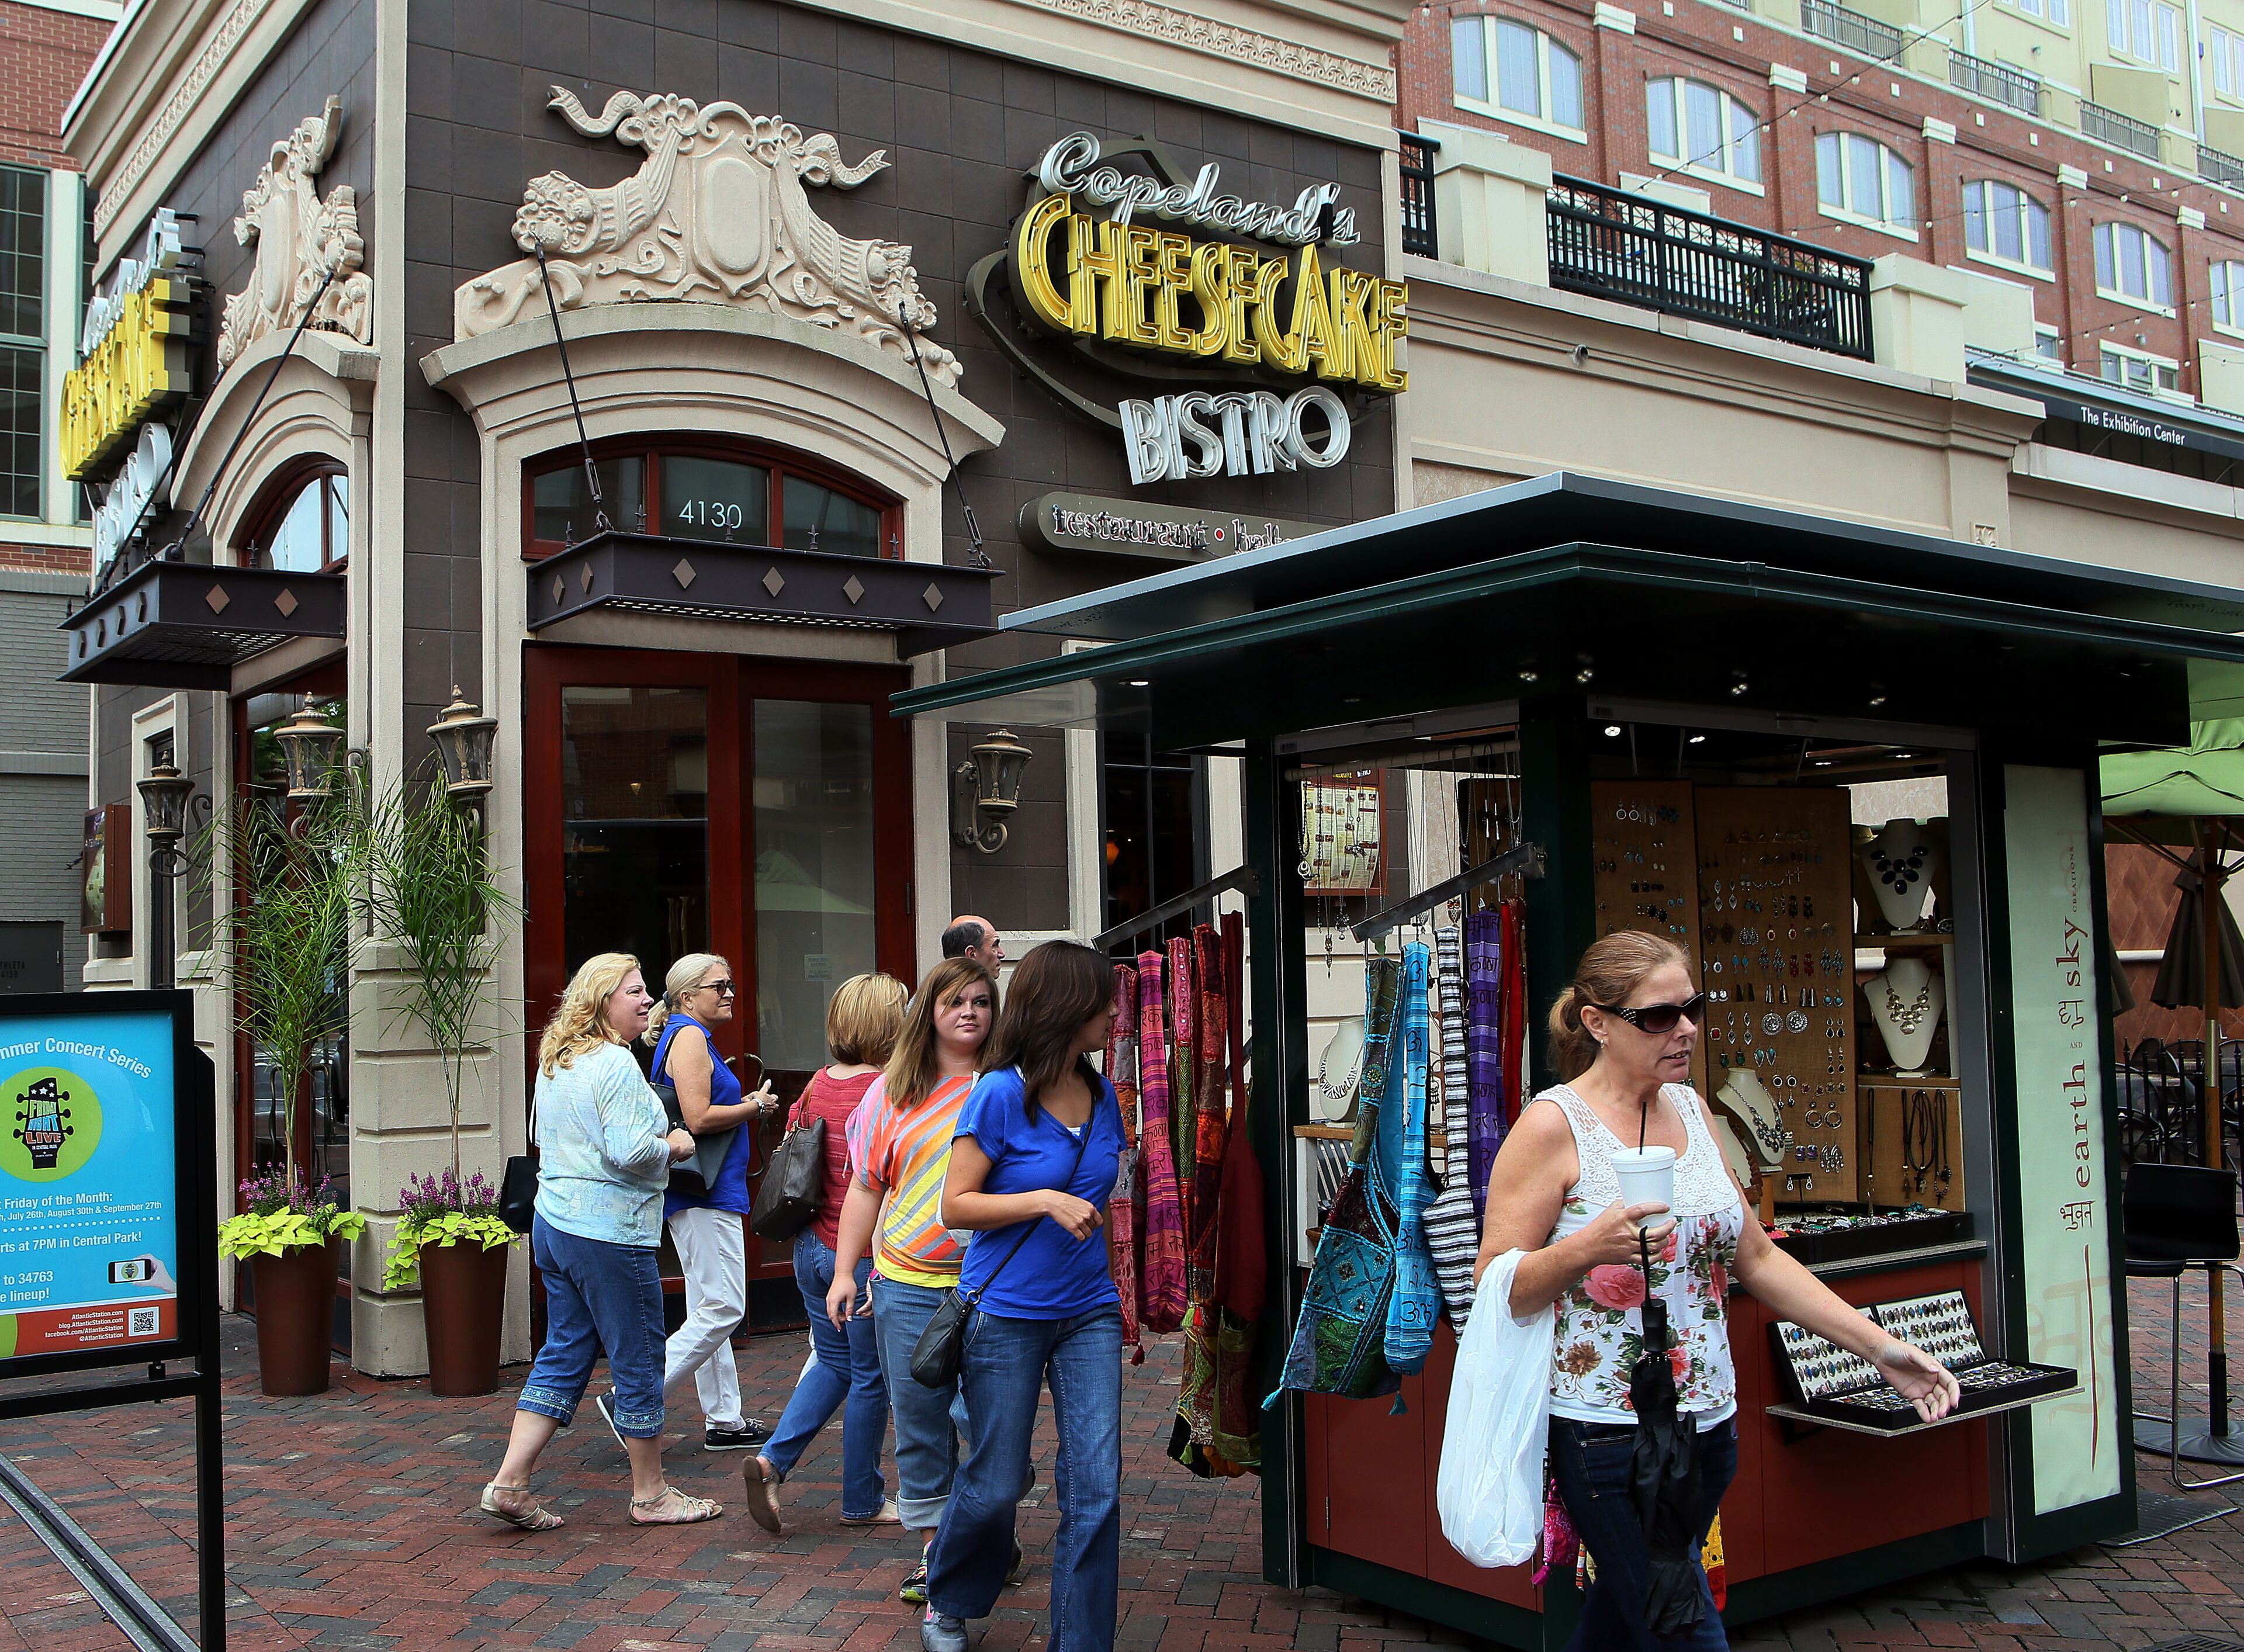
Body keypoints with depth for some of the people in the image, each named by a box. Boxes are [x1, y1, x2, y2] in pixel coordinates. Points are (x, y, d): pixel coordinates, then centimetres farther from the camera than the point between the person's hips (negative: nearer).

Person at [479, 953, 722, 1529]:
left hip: (553, 1223, 9)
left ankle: (510, 1482, 8)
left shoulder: (554, 1062, 13)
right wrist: (671, 1146, -5)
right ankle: (651, 1494, 14)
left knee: (564, 1355, 14)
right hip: (609, 1235, -9)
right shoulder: (615, 1065, -17)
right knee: (639, 1362, 3)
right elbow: (629, 1151, -25)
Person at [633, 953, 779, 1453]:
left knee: (709, 1309, 12)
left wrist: (748, 1105, 10)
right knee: (722, 1309, -10)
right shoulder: (689, 1037, -13)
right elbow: (698, 1118, -23)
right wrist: (755, 1107, -10)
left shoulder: (694, 1037, 19)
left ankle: (724, 1421, 18)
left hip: (706, 1193, 11)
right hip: (706, 1194, -11)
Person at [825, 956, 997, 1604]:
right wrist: (844, 1272, 7)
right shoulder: (892, 1092, 7)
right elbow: (867, 1188, 12)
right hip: (908, 1284, 2)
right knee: (920, 1424, 7)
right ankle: (935, 1550, 22)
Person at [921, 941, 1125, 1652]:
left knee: (1097, 1488, -3)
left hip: (1087, 1313, 5)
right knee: (995, 1487, 8)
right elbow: (955, 1205, -11)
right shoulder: (1000, 1094, -13)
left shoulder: (1101, 1094, 5)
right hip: (1007, 1314, -4)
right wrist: (1044, 1201, -22)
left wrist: (1115, 1288, 19)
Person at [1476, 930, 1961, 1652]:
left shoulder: (1690, 1110, 10)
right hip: (1610, 1435, -6)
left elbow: (1755, 1256, 16)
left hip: (1708, 1423, 7)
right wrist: (1587, 1247, -28)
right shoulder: (1554, 1125, -11)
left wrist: (1880, 1346, 10)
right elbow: (1494, 1288, -12)